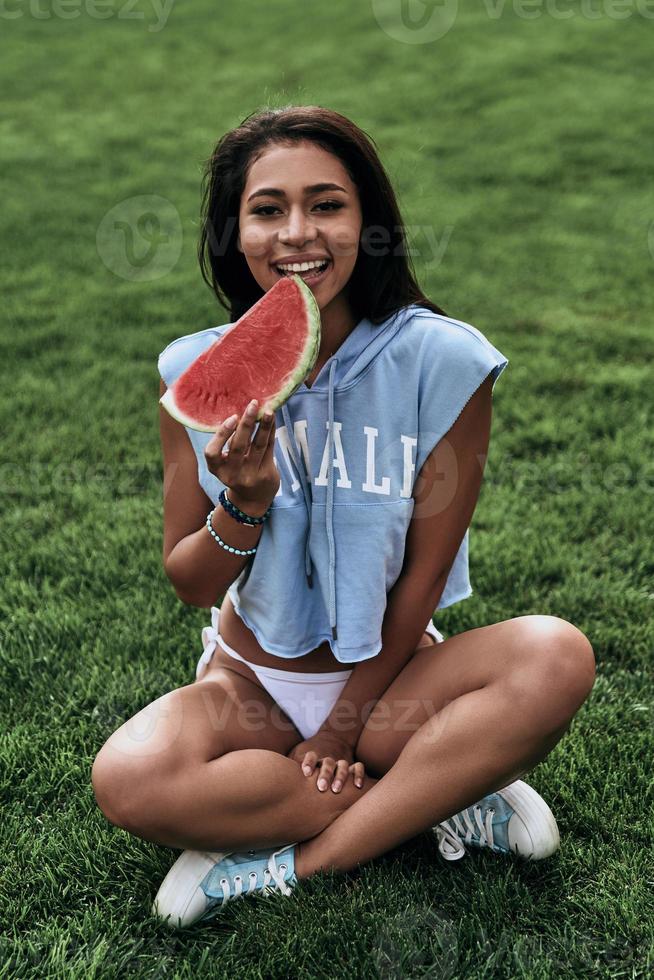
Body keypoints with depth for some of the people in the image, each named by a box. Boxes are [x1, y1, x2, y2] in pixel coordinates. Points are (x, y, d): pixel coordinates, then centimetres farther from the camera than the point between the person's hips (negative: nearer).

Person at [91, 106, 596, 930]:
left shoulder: (441, 360, -15)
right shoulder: (198, 374, -9)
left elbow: (423, 574, -9)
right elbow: (192, 586, -4)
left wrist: (346, 723, -7)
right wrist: (245, 505, -25)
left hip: (390, 674, -1)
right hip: (252, 681, 1)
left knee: (558, 656, -29)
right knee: (128, 780, -29)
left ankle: (288, 863, -19)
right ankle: (449, 794, -13)